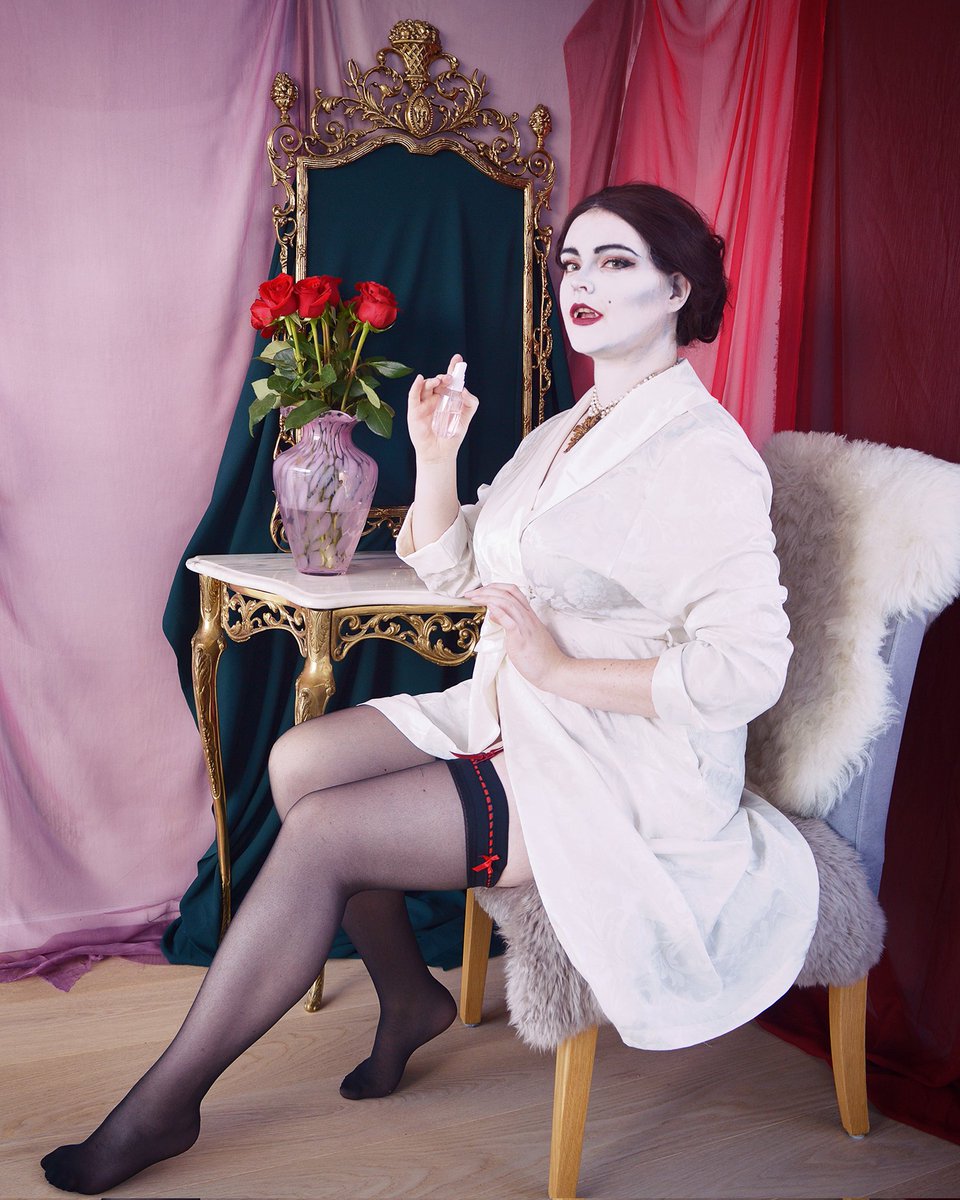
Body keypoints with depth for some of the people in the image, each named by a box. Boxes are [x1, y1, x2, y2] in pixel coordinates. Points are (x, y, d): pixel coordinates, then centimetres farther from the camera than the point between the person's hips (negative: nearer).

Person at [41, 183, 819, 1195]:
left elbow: (747, 670, -25)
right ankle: (406, 995, 15)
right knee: (300, 759, -4)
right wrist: (435, 456, 1)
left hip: (624, 771, -9)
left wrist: (559, 669, -20)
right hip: (517, 719, 9)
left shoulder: (701, 454, -17)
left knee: (320, 834, -15)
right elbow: (451, 569, 17)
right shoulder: (562, 433, 13)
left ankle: (164, 1106, 3)